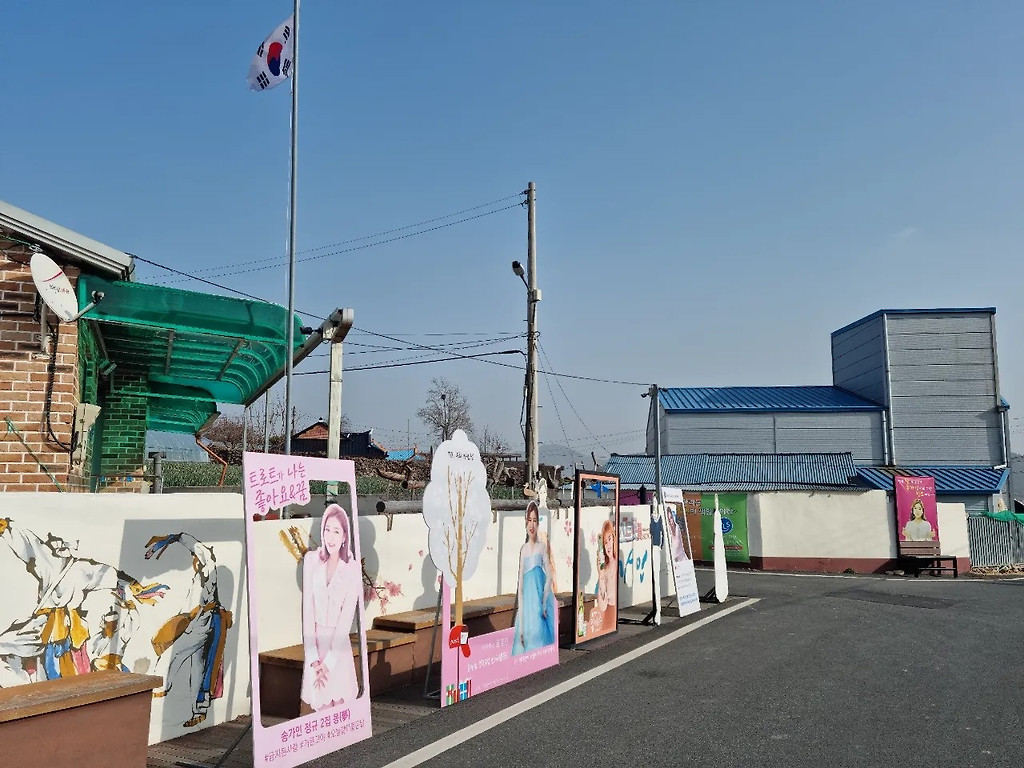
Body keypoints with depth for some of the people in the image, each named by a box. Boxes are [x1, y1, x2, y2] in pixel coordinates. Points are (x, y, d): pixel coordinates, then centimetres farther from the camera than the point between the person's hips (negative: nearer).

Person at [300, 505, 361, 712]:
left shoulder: (353, 568, -5)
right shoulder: (311, 560, -1)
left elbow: (346, 618, -7)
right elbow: (307, 610, -3)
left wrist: (328, 662, -10)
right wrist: (314, 658, -8)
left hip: (339, 646, -1)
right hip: (314, 643, 1)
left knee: (339, 705, 1)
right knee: (316, 707, 1)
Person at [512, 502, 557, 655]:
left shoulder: (542, 547, 2)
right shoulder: (523, 549, 7)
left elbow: (549, 577, -2)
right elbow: (520, 585, 6)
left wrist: (544, 601, -17)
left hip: (540, 599, -2)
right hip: (526, 601, 2)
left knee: (540, 634, -5)